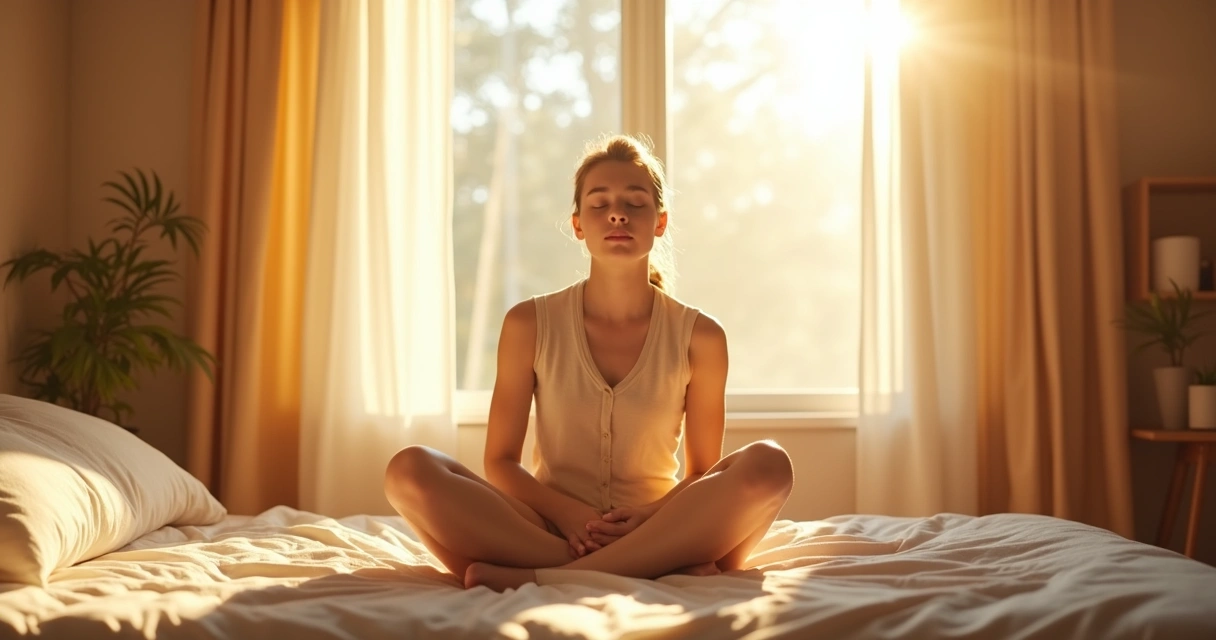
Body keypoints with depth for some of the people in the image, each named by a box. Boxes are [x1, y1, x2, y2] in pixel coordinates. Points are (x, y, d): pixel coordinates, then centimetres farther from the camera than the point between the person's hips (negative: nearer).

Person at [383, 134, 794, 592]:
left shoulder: (699, 336, 1)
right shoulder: (529, 325, 2)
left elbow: (704, 474, 5)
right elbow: (500, 460, 3)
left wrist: (650, 518, -16)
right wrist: (568, 513, -15)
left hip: (657, 534, 0)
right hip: (547, 530, 1)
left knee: (768, 464, -27)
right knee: (409, 470, -25)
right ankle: (661, 573, -27)